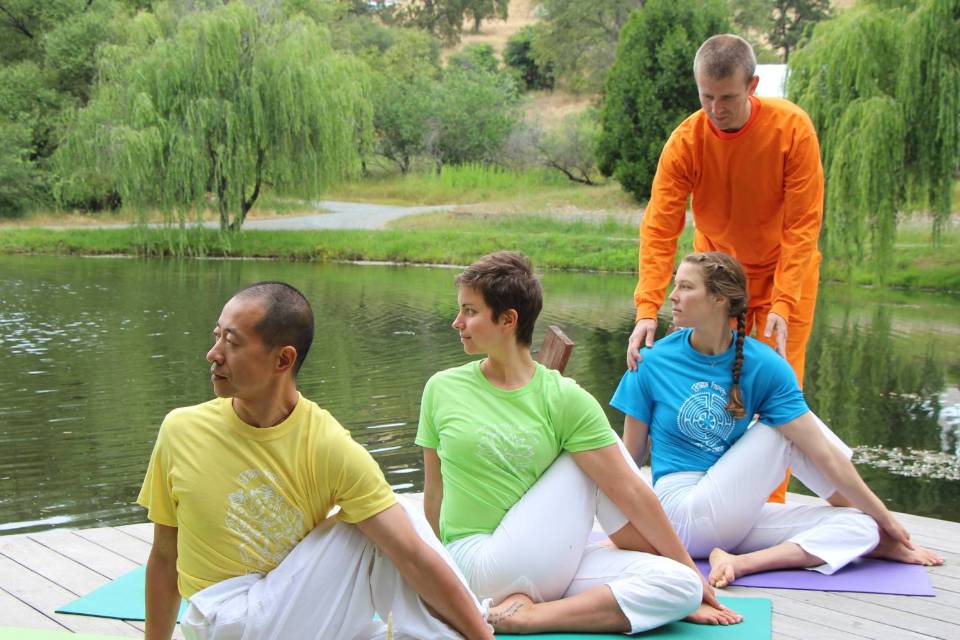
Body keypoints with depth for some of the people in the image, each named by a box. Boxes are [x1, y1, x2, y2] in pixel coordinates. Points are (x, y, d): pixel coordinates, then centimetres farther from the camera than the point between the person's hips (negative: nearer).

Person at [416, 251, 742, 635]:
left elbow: (630, 491, -6)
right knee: (584, 461, -13)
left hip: (551, 563, 1)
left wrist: (689, 572, -4)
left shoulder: (564, 398, -4)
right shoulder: (442, 389, 0)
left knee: (681, 586, -14)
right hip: (478, 560, -1)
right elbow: (434, 492, 9)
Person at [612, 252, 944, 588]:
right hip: (682, 511, -2)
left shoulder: (763, 365, -6)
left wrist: (883, 518, -7)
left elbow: (822, 452, -8)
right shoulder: (653, 362, -6)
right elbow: (632, 454, 2)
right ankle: (877, 543, -2)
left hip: (737, 517, 3)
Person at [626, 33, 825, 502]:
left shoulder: (792, 128, -22)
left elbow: (803, 225, -21)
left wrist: (783, 305, -29)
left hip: (784, 271, -1)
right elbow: (658, 229, -22)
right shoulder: (685, 142, -19)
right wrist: (647, 310, -33)